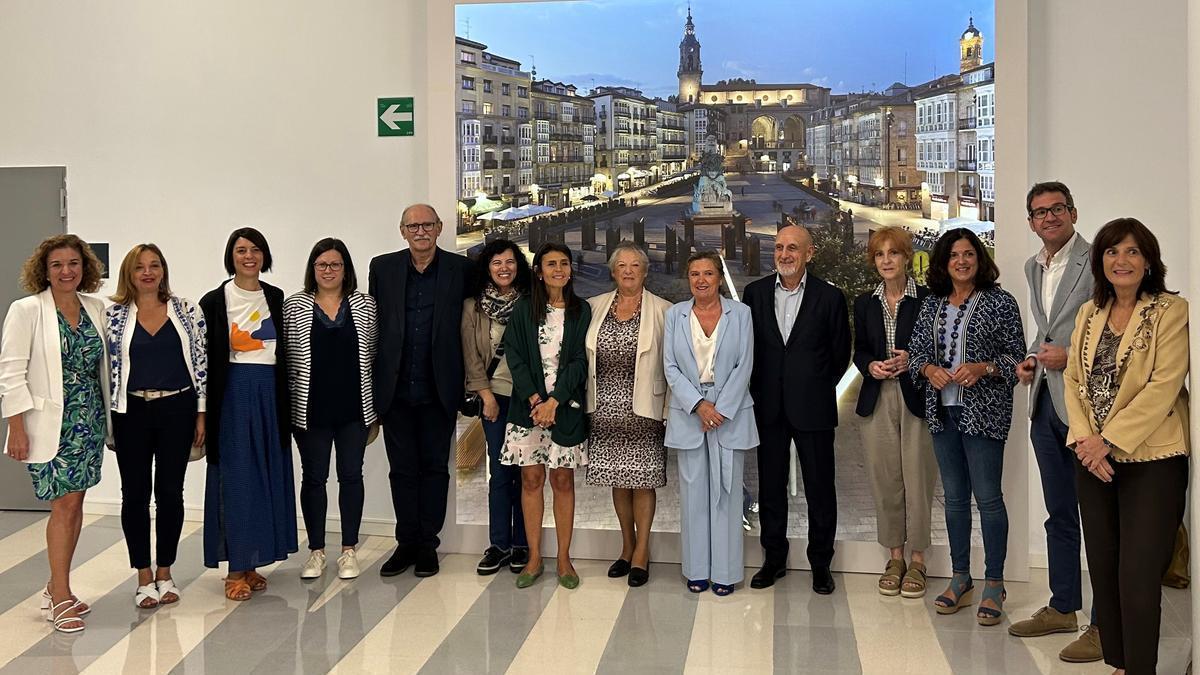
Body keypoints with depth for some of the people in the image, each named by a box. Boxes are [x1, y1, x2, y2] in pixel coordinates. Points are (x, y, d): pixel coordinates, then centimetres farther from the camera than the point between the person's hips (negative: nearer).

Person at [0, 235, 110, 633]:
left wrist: (106, 417, 11)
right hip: (51, 423, -5)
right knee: (65, 504, -7)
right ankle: (61, 599, 2)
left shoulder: (96, 308, 7)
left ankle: (57, 590, 22)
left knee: (75, 502, 9)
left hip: (89, 421, 5)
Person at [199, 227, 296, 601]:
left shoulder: (276, 298, 10)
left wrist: (287, 402, 7)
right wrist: (206, 408, -9)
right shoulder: (215, 301, -1)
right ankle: (236, 569, 4)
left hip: (270, 393, 4)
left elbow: (285, 350, 12)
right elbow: (207, 357, -3)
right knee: (235, 477, -3)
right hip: (232, 392, -4)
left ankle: (252, 562, 16)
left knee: (267, 475, 6)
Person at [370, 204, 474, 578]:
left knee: (435, 466, 7)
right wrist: (374, 384, 3)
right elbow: (372, 325, 7)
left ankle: (427, 544, 17)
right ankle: (406, 542, 19)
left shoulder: (460, 269, 0)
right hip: (396, 389, 2)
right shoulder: (382, 267, 6)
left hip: (438, 391, -1)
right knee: (402, 468, 9)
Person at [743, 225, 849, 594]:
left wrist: (817, 388, 6)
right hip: (769, 408, 3)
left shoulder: (829, 297, -4)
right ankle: (774, 559, 25)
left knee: (820, 489, 5)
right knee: (770, 487, 11)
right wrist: (758, 390, 8)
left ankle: (821, 564, 18)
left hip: (812, 408, -2)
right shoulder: (755, 292, 3)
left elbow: (840, 354, 5)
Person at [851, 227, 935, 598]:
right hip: (877, 400, 3)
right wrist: (871, 366, -5)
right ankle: (894, 557, 17)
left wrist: (912, 361, -15)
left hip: (917, 398, -3)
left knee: (918, 479, -1)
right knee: (885, 480, 6)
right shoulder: (864, 303, 10)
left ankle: (917, 560, 11)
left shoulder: (927, 299, -2)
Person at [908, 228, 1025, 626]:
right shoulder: (932, 305, 11)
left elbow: (1017, 357, -2)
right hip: (943, 410, 5)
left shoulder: (1000, 302, -2)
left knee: (988, 496, -4)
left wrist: (982, 369, -18)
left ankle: (994, 585, 6)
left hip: (984, 411, -5)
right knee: (954, 497, 11)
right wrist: (929, 369, -8)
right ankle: (960, 579, 21)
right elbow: (915, 352, 12)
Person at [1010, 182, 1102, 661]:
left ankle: (1105, 624, 7)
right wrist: (1029, 359, 8)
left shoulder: (1096, 261, -10)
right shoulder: (1034, 267, 16)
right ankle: (1063, 607, 29)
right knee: (1059, 514, 17)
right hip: (1045, 402, 8)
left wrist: (1071, 356, -20)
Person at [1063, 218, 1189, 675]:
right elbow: (1073, 379, 8)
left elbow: (1164, 386, -15)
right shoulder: (1088, 314, 12)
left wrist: (1109, 440, -17)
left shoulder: (1171, 311, -7)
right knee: (1103, 569, 10)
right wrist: (1084, 439, -7)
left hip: (1150, 459, -6)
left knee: (1138, 578, -5)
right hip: (1093, 460, 6)